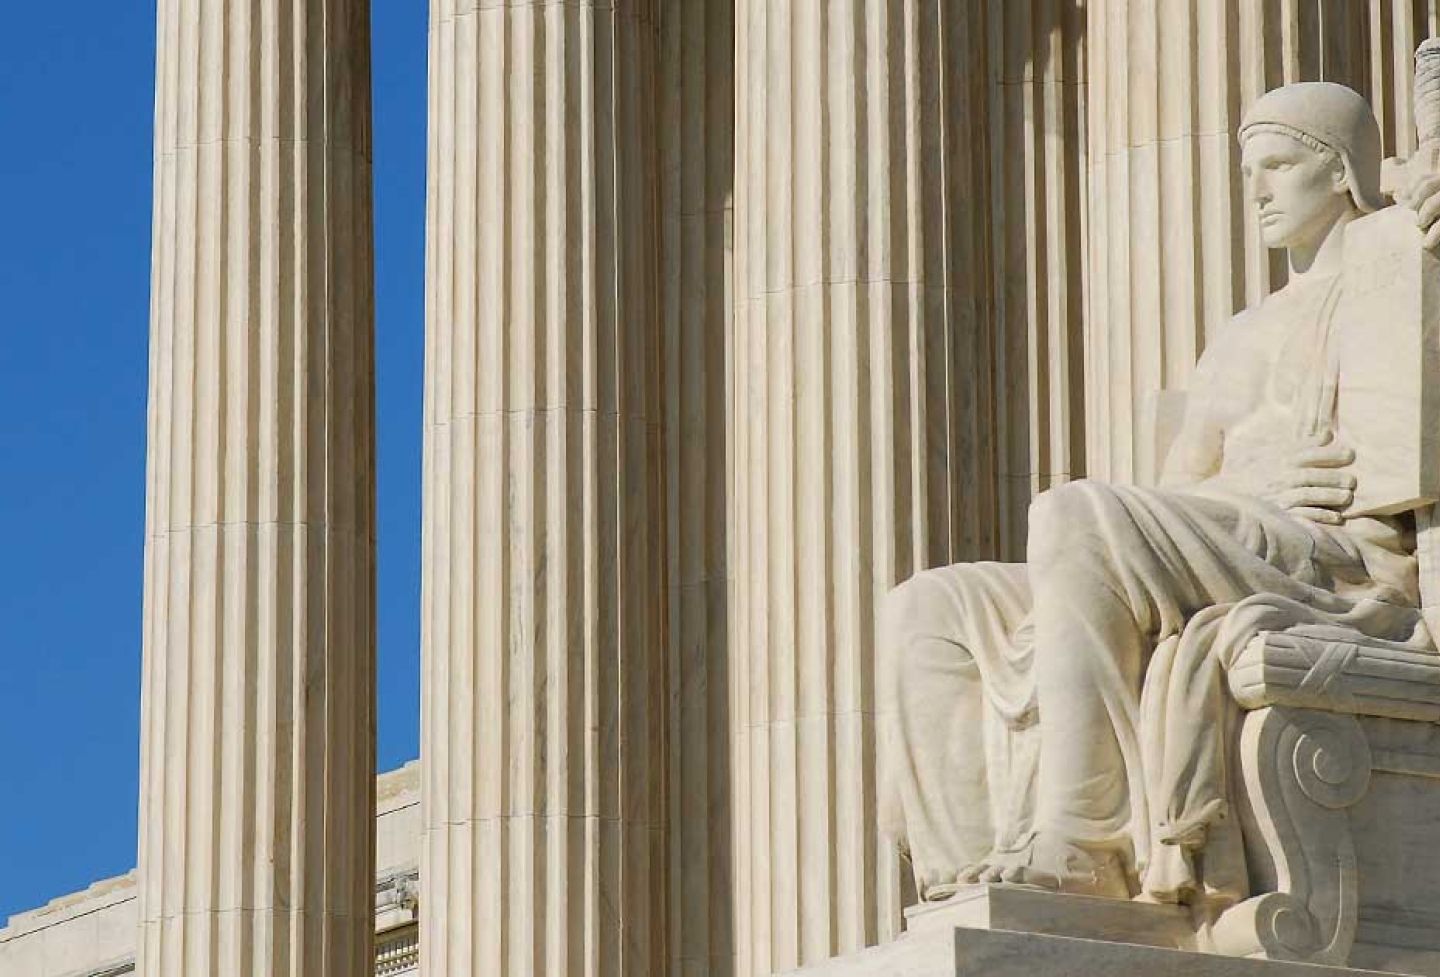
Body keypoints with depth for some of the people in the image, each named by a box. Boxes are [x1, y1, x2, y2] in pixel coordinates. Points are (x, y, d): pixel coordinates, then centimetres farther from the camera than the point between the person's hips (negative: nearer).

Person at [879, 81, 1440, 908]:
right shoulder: (1244, 343, 31)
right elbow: (1171, 503, 20)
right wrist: (1257, 485, -5)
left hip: (1351, 579, -8)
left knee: (1076, 515, -32)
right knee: (930, 612, -4)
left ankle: (1070, 844, -39)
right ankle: (969, 881, -21)